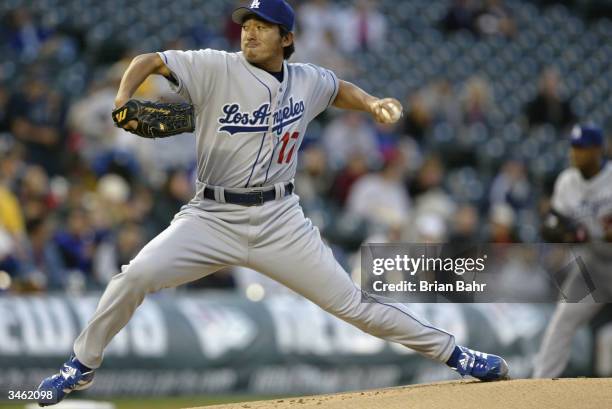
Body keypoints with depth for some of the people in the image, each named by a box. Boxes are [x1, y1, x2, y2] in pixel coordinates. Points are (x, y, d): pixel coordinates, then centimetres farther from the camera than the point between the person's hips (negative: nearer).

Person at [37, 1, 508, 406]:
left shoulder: (308, 81, 4)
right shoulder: (217, 69, -8)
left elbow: (340, 89, 26)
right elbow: (149, 61, -10)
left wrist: (372, 103, 6)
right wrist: (123, 102, -29)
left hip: (279, 221, 2)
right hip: (212, 218, -2)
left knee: (352, 301, 0)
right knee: (137, 275, -22)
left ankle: (452, 352, 14)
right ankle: (83, 365, -1)